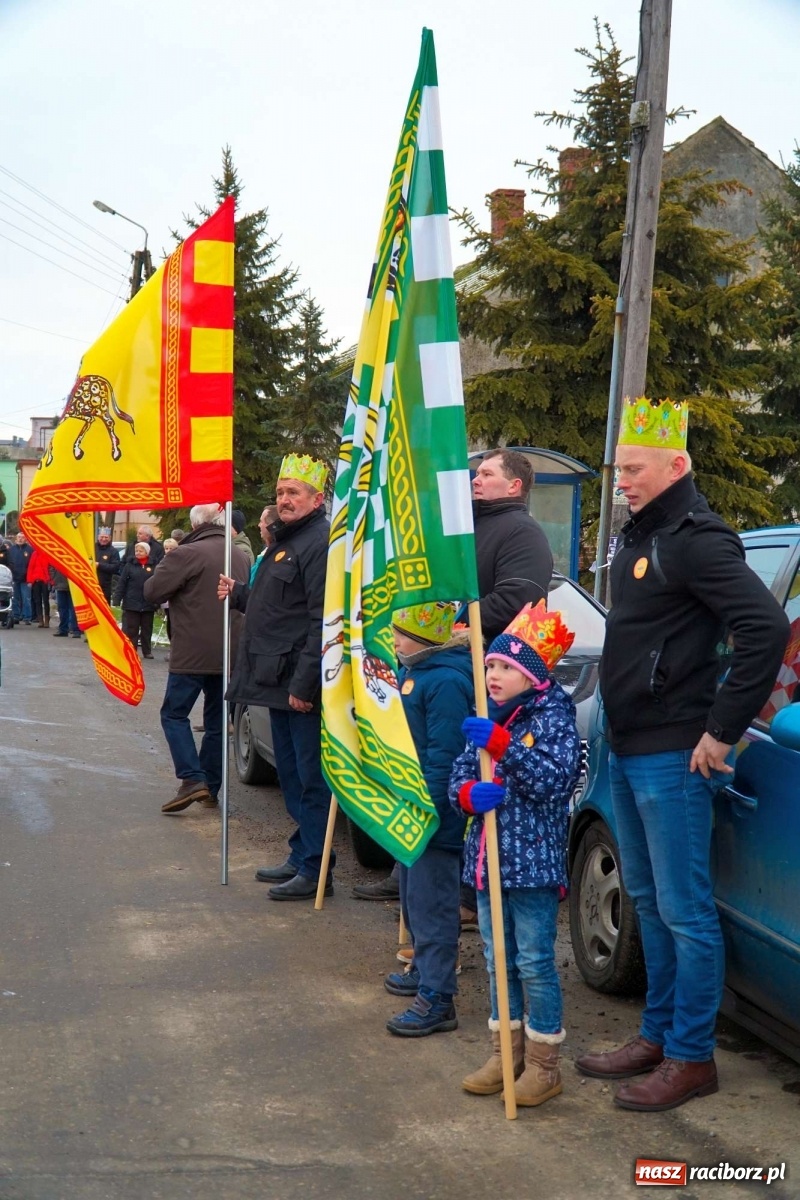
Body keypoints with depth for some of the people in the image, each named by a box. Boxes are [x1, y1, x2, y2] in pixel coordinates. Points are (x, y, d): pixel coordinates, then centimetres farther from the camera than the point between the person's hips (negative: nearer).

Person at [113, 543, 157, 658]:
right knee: (130, 629, 1)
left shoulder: (153, 566, 2)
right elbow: (121, 583, 0)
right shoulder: (130, 565, 1)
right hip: (131, 603, -1)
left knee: (147, 630, 10)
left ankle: (147, 651, 19)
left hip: (148, 605, 1)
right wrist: (117, 600, -7)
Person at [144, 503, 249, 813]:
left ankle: (193, 779, -11)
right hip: (228, 653, 7)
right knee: (216, 721, 13)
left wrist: (163, 567, 6)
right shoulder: (239, 556, 10)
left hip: (192, 653, -6)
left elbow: (152, 592, -11)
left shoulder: (186, 554, -14)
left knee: (174, 714, 3)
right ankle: (211, 788, 17)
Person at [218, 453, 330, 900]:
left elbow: (323, 620, -22)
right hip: (279, 681, 10)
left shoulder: (320, 543, -15)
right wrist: (239, 594, 15)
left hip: (302, 686, -10)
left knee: (310, 779, -4)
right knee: (293, 776, 17)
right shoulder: (286, 540, 18)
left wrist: (304, 683, -24)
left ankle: (315, 870, 2)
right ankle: (301, 858, 27)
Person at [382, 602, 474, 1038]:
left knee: (431, 904, -6)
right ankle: (424, 969, 38)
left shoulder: (446, 682, -21)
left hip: (435, 816, -11)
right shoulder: (411, 671, 10)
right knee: (412, 896, 22)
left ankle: (436, 1000, -1)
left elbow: (443, 756, -24)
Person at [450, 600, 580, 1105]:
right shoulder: (488, 719, 11)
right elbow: (460, 774, 9)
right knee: (498, 961, 15)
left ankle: (543, 1063, 12)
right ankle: (506, 1053, 27)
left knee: (535, 963, 0)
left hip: (534, 862, -7)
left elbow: (552, 779, -23)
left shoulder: (554, 717, -10)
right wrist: (468, 792, -15)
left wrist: (503, 745, -31)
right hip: (489, 860, 7)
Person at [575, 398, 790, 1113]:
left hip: (673, 757, -10)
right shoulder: (639, 537, 13)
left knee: (684, 911, -1)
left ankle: (691, 1058, 10)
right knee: (647, 900, 17)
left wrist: (722, 731, -21)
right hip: (629, 750, 10)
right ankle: (658, 1036, 29)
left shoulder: (697, 540, -15)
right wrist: (619, 728, 14)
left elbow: (767, 629, -25)